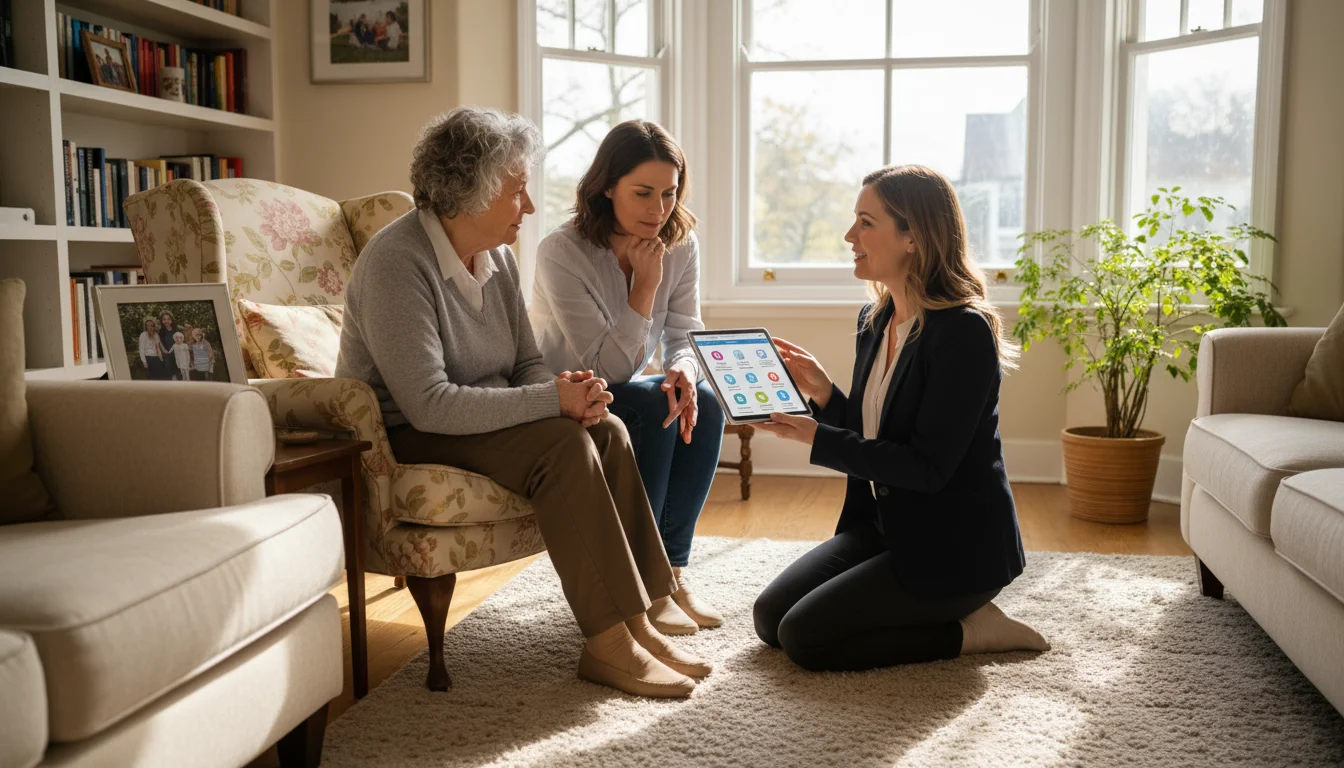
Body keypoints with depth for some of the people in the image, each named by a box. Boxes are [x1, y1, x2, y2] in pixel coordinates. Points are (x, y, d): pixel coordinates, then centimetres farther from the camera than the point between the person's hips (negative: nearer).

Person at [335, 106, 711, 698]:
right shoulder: (397, 262, -22)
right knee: (563, 444, -27)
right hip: (404, 440, -8)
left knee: (606, 430, -13)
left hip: (481, 421, 8)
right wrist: (553, 399, -28)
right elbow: (427, 405, -30)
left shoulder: (496, 255, 5)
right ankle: (607, 644, -21)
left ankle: (636, 621, -11)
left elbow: (527, 363, 9)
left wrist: (569, 390, -16)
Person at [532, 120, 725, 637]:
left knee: (703, 405, -22)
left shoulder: (680, 245, -5)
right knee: (652, 406, -30)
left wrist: (684, 372, -28)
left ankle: (670, 570, -11)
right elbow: (608, 368, -24)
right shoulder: (562, 253, -22)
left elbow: (685, 337, -4)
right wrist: (644, 285, -29)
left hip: (620, 399, 6)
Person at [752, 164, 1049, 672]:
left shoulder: (964, 331, -21)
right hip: (884, 525, 9)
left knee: (804, 637, -14)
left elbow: (928, 468, -24)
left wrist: (818, 438, -25)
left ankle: (969, 631, 1)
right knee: (769, 615, 4)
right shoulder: (875, 321, 6)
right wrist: (823, 394, -5)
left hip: (953, 547, -9)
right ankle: (948, 613, 14)